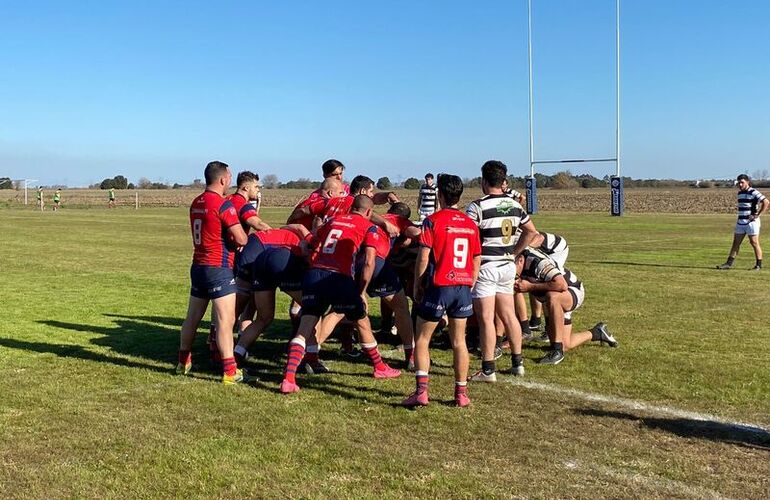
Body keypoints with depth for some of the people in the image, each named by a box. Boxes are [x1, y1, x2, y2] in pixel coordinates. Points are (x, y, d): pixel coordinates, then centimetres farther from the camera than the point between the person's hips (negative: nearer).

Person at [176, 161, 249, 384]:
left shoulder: (196, 203, 9)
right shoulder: (223, 204, -15)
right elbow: (241, 239, -17)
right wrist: (241, 236, 5)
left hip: (198, 266, 8)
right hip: (219, 268, -8)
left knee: (192, 317, 18)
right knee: (226, 319, -7)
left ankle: (183, 362, 31)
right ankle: (229, 370, -8)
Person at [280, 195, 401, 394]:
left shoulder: (333, 220, 22)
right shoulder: (368, 227, 9)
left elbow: (313, 244, 18)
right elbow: (369, 263, 0)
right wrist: (362, 292, 7)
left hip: (314, 274, 4)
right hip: (339, 278, -4)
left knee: (305, 328, 3)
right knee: (362, 322, 17)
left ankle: (288, 378, -10)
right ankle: (379, 368, 33)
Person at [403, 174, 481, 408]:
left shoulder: (433, 220, -7)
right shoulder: (470, 224, 8)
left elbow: (423, 258, -10)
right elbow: (477, 260, 11)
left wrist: (417, 285, 2)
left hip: (438, 286, -4)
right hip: (463, 286, 5)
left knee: (421, 340, 6)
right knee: (459, 341, 12)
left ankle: (421, 391, -4)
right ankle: (461, 393, 15)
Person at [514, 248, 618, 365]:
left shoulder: (537, 261, -34)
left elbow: (562, 285, -43)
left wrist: (530, 286, -36)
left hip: (573, 291, -8)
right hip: (555, 304, 8)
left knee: (552, 297, -43)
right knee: (565, 345, 8)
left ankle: (557, 350, -34)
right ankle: (596, 333, 36)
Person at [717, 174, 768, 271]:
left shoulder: (753, 192, -11)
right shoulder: (740, 193, 13)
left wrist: (757, 215, -17)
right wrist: (741, 215, 14)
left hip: (751, 222, -8)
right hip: (740, 222, 8)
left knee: (754, 243, -2)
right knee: (736, 243, 7)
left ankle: (758, 265, 6)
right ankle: (729, 263, 8)